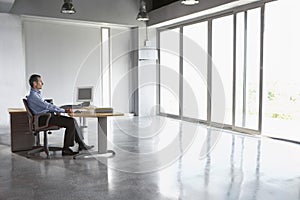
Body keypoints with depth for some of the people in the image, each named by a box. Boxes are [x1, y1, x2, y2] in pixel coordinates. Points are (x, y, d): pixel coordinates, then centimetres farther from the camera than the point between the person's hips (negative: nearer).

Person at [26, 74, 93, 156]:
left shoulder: (37, 94, 19)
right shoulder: (33, 95, -14)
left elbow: (47, 104, 22)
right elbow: (47, 106, -20)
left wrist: (58, 110, 4)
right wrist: (64, 110, -18)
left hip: (48, 116, 10)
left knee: (72, 120, -1)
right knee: (71, 123, -18)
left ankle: (81, 144, -2)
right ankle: (66, 149, -12)